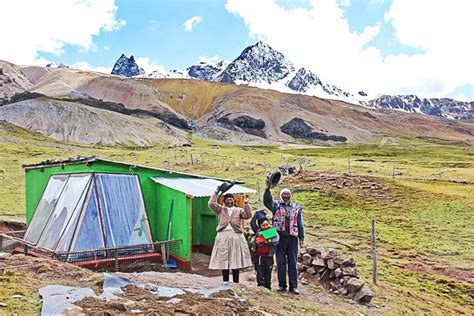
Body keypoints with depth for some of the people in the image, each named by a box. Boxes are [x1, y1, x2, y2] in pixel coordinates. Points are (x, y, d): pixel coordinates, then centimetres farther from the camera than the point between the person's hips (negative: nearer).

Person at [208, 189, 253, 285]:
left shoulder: (238, 210, 11)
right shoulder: (221, 209, 12)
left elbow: (248, 215, -4)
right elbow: (211, 204, -1)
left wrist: (246, 204, -13)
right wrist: (215, 193, -3)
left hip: (236, 236, 0)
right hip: (223, 236, 0)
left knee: (236, 260, 2)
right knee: (223, 259, 2)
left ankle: (236, 282, 10)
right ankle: (225, 281, 11)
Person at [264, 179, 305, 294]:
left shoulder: (296, 208, 13)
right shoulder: (276, 205, 7)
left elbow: (300, 224, 13)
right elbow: (267, 201, -13)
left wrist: (301, 238, 8)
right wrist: (267, 189, -26)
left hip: (292, 238, 1)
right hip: (280, 237, -1)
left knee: (293, 262, 4)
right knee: (280, 262, 5)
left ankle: (293, 286, 11)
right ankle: (282, 285, 15)